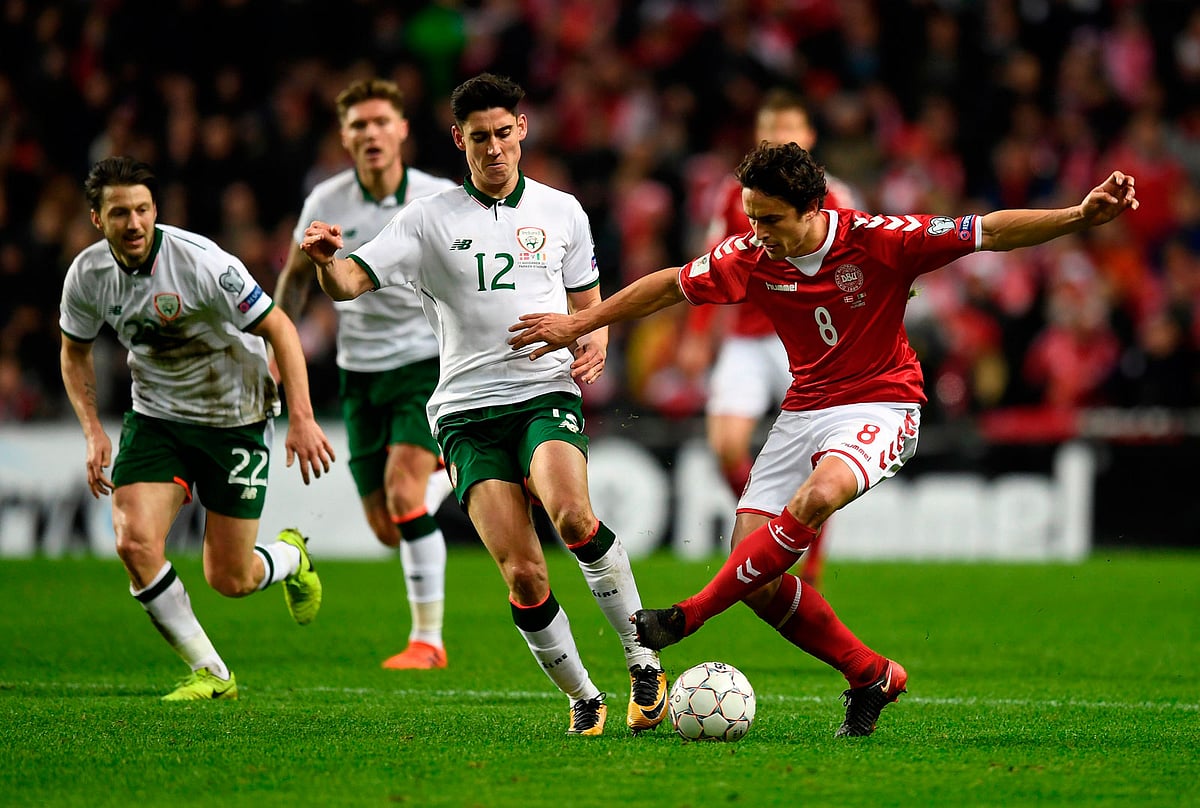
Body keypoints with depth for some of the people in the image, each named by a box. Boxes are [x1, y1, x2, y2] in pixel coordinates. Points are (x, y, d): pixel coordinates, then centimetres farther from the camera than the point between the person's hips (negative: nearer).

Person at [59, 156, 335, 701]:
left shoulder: (200, 262, -25)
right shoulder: (87, 274, -9)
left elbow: (278, 328, -18)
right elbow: (75, 350, 10)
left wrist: (302, 418, -23)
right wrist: (93, 431, -2)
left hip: (236, 419, -4)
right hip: (155, 419, 4)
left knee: (230, 581, -2)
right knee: (135, 543, -19)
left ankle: (291, 557, 36)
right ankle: (210, 674, -3)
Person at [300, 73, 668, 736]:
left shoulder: (561, 211, 13)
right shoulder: (429, 220, 6)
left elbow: (587, 302, 24)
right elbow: (351, 282, -3)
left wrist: (595, 340, 1)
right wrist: (325, 260, -27)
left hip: (548, 395, 0)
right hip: (468, 410, 0)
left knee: (573, 514, -31)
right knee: (523, 576, -12)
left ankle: (643, 663, -18)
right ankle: (582, 699, 8)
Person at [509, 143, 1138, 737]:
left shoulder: (877, 240, -16)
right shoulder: (750, 257, -5)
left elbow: (993, 232, -14)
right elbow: (672, 286, 11)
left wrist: (1080, 216, -25)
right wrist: (579, 324, 15)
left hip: (881, 406, -5)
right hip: (804, 411, 5)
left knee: (817, 495, -38)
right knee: (755, 577, -9)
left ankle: (692, 614, -26)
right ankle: (871, 677, 7)